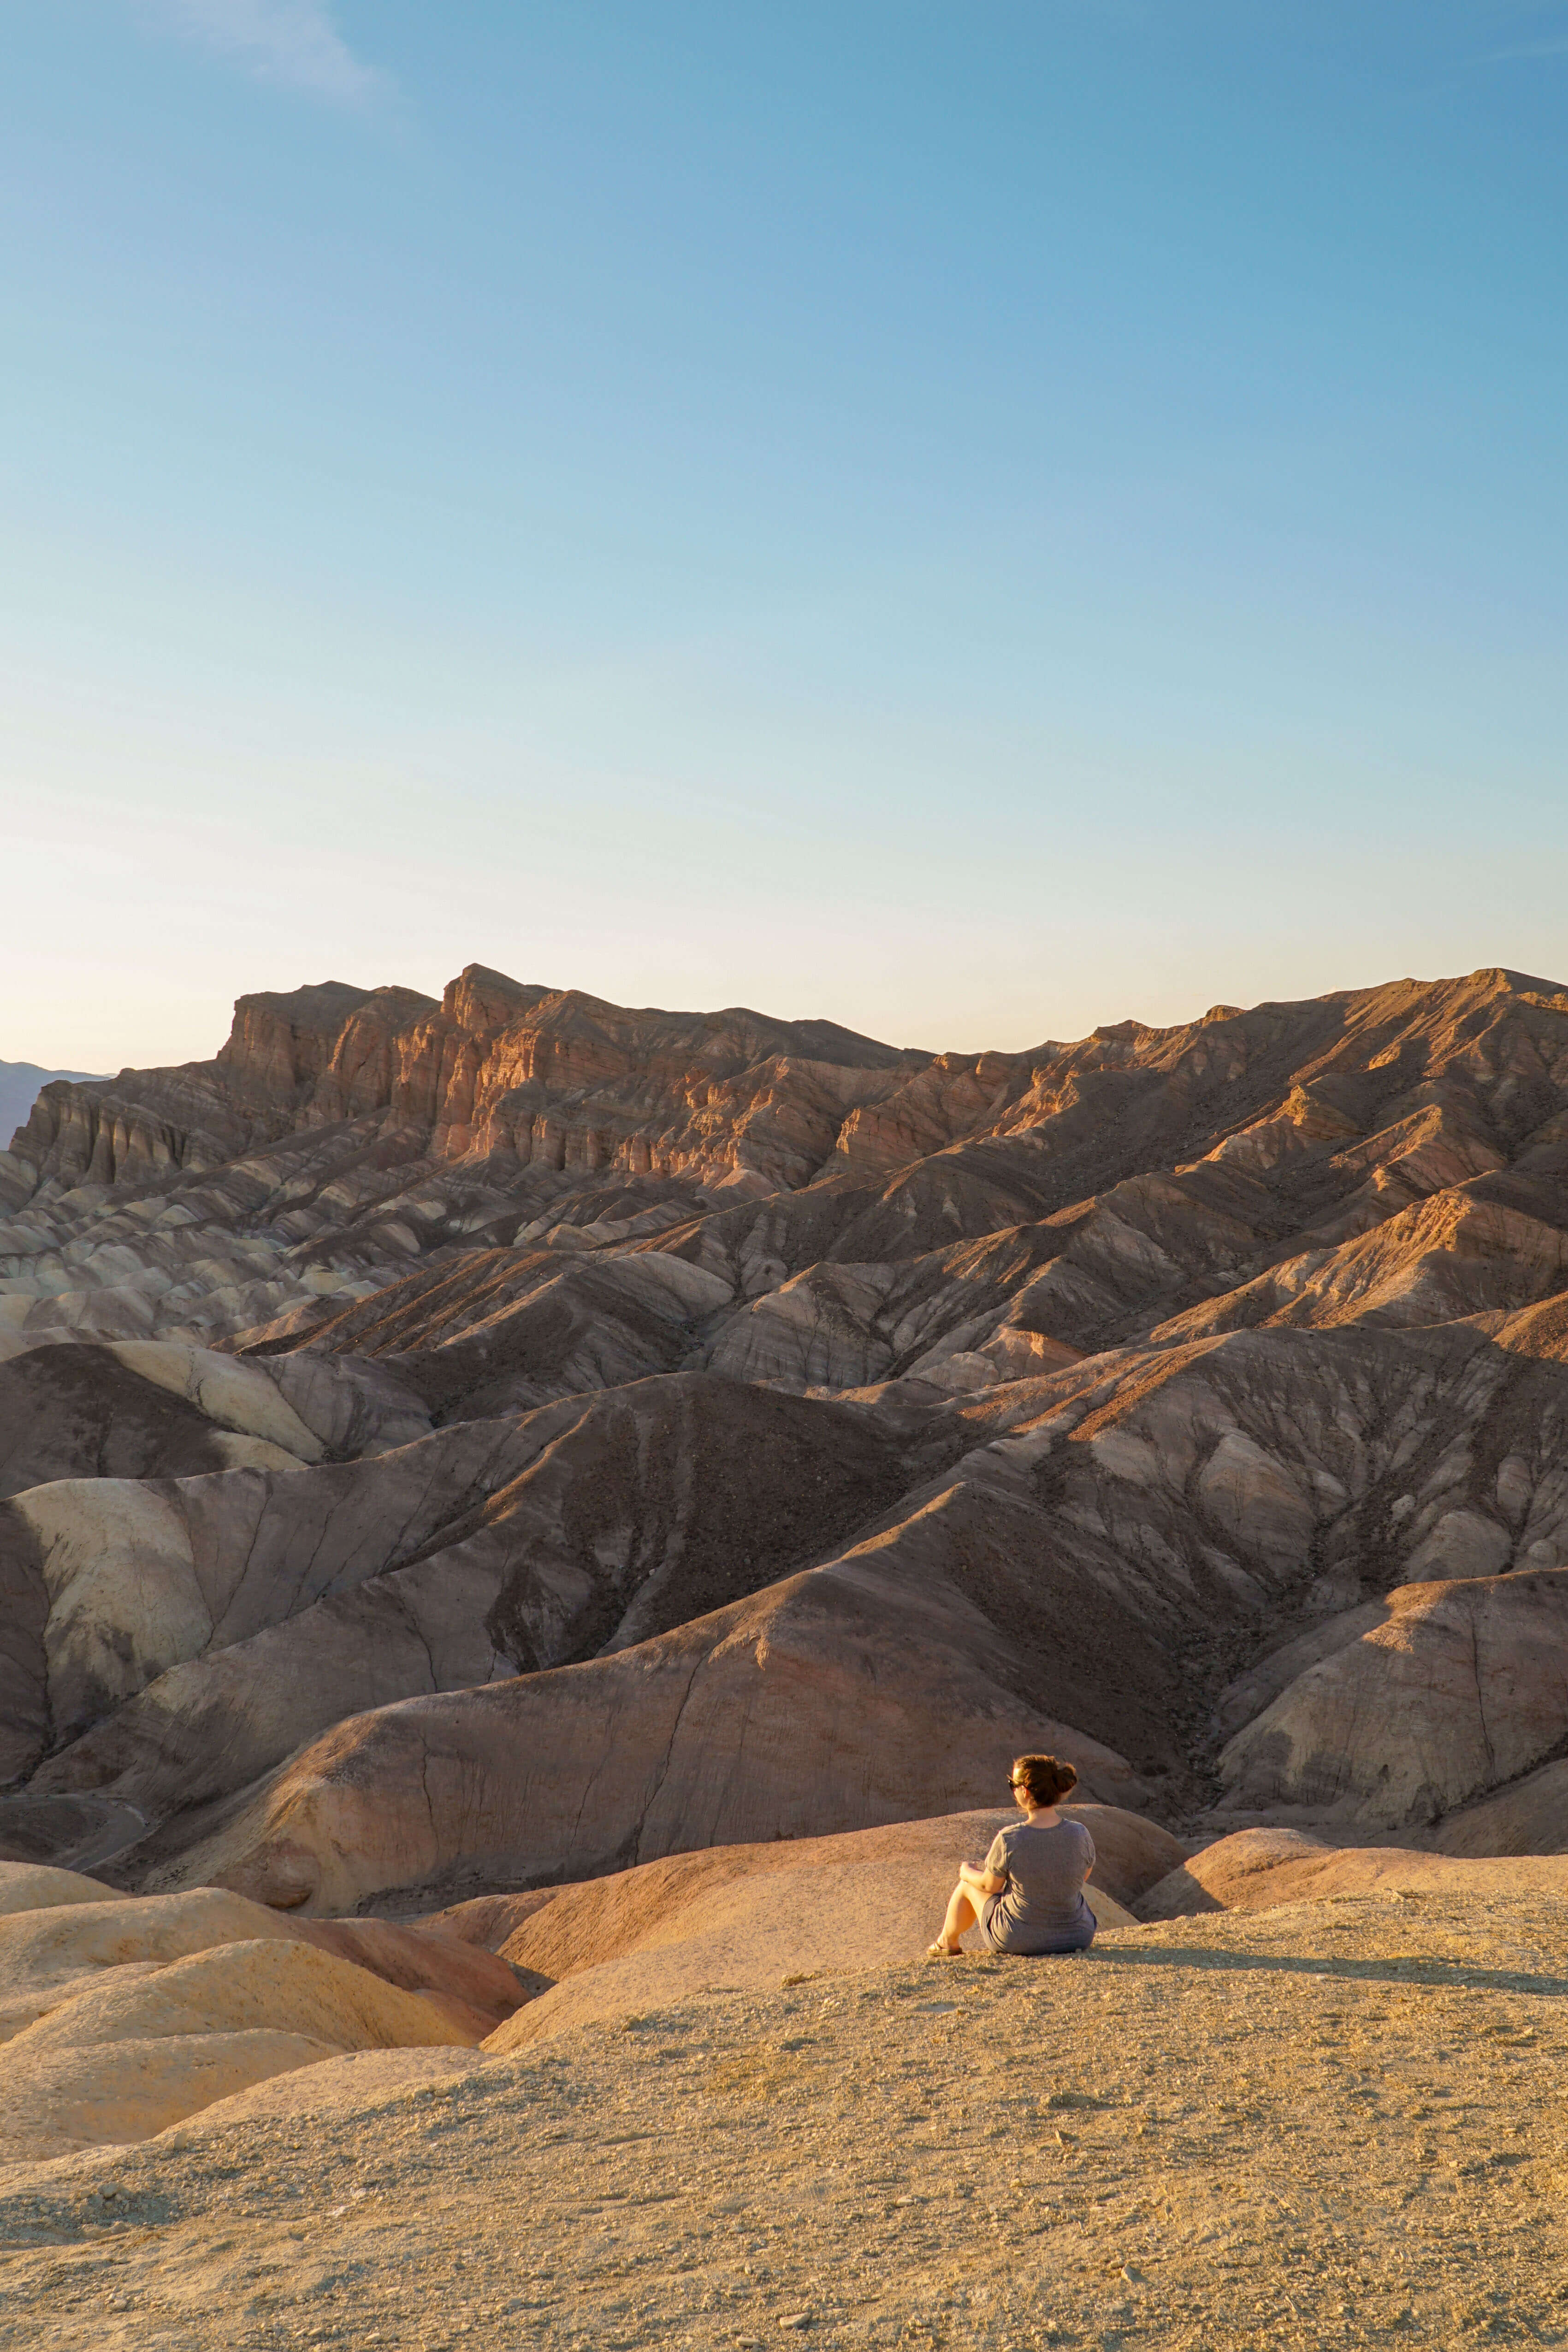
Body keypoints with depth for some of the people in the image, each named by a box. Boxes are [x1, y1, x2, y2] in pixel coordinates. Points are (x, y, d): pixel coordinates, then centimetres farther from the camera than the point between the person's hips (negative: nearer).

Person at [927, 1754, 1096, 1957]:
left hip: (1018, 1940, -3)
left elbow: (989, 1885, -9)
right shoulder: (1080, 1834, -18)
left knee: (969, 1884, 26)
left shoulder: (1009, 1840, -26)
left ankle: (948, 1941, 53)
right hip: (1078, 1938, 3)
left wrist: (967, 1872, 13)